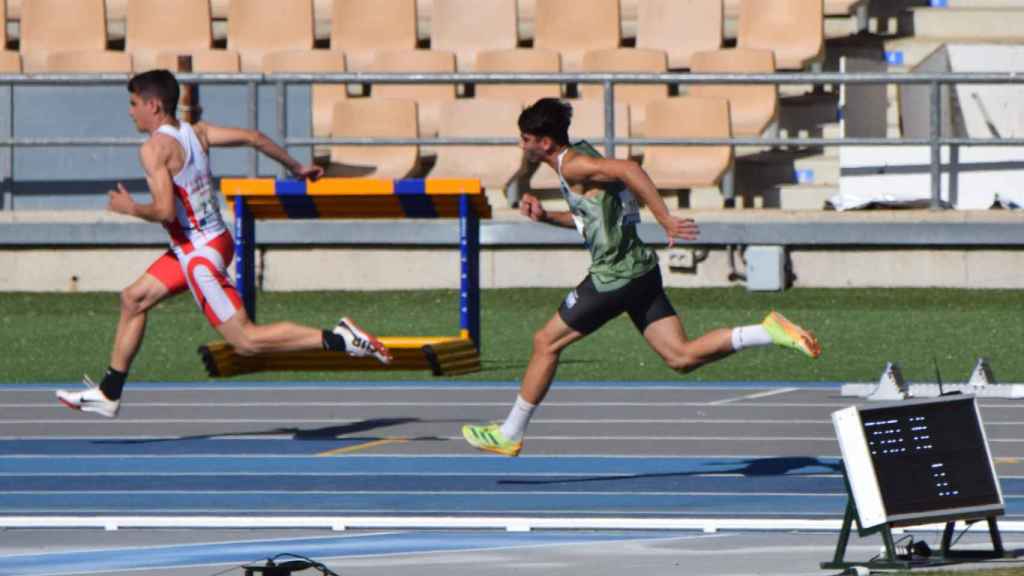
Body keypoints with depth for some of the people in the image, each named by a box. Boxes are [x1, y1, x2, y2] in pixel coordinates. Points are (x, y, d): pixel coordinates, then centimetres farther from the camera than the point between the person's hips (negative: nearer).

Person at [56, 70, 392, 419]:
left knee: (246, 341, -6)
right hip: (217, 242, 10)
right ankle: (108, 395, 27)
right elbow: (253, 137, 7)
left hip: (200, 255, -10)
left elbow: (165, 210, -27)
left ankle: (338, 339, -13)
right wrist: (296, 167, 21)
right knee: (134, 299, 19)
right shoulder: (196, 133, 5)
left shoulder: (154, 149, -18)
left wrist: (130, 208, -7)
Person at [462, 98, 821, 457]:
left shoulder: (572, 164, -13)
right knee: (680, 357, 3)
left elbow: (627, 169, -28)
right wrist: (546, 217, 16)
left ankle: (509, 435, 13)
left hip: (614, 275, -9)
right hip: (640, 268, 9)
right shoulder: (581, 157, 17)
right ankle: (771, 333, -8)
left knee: (546, 343, 4)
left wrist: (666, 220, -31)